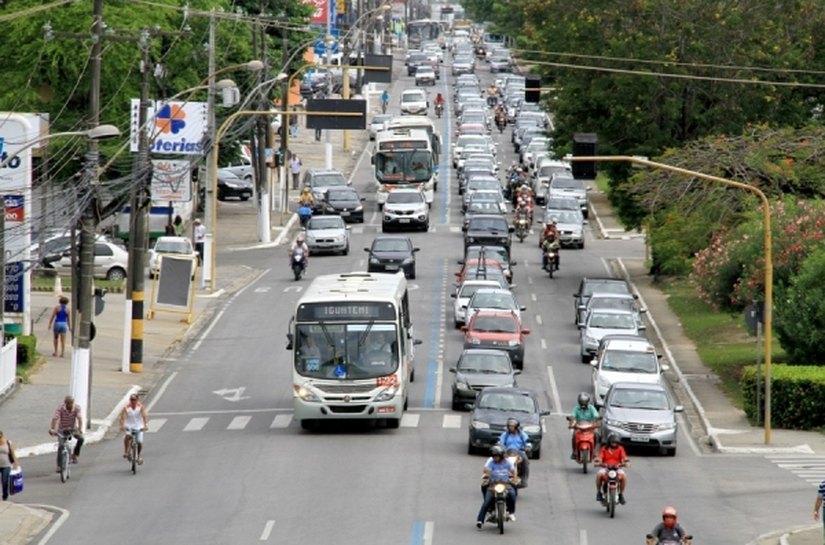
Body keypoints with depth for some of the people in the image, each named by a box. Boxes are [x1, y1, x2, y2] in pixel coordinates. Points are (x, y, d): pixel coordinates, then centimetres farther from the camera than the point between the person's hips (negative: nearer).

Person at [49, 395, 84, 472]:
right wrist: (52, 429, -45)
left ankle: (75, 455, -3)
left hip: (73, 428, 2)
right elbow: (55, 418, -31)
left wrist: (80, 429, -44)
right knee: (61, 446, -18)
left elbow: (79, 418, -28)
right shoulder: (60, 408, -22)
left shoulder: (77, 408, -17)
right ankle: (59, 466, -10)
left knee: (81, 438, -24)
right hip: (62, 430, -2)